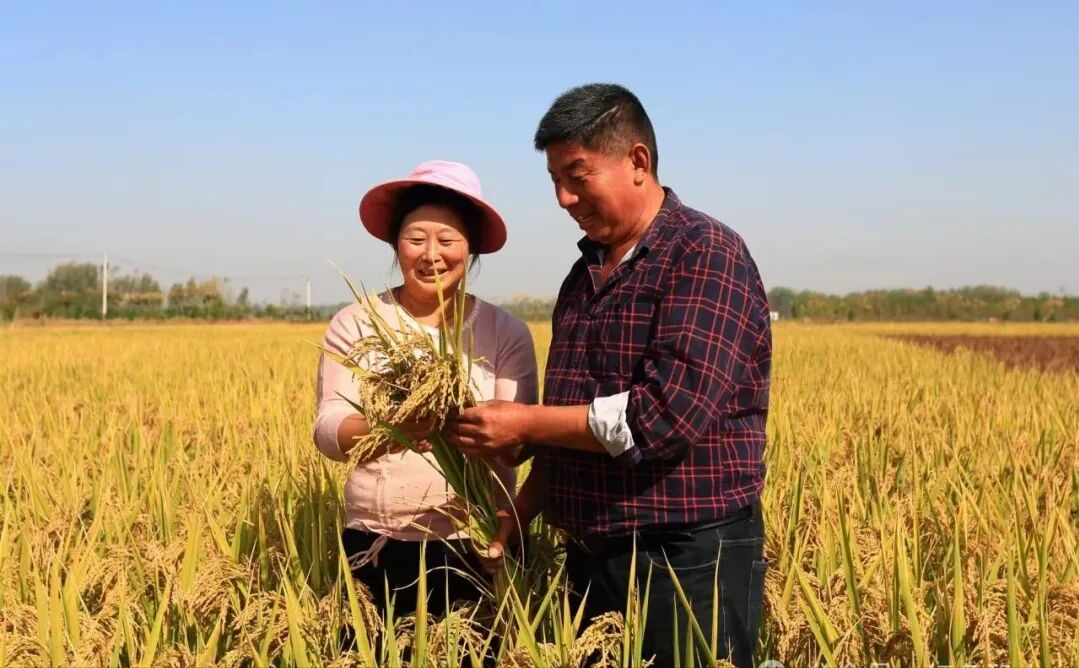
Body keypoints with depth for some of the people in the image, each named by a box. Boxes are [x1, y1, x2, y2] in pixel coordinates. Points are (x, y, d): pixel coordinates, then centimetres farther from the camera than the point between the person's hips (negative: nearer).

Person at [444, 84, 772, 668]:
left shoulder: (706, 256, -12)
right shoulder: (584, 275, 13)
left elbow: (668, 415, -22)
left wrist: (523, 423, -16)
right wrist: (514, 522, 7)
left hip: (690, 560, -8)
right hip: (590, 559, 8)